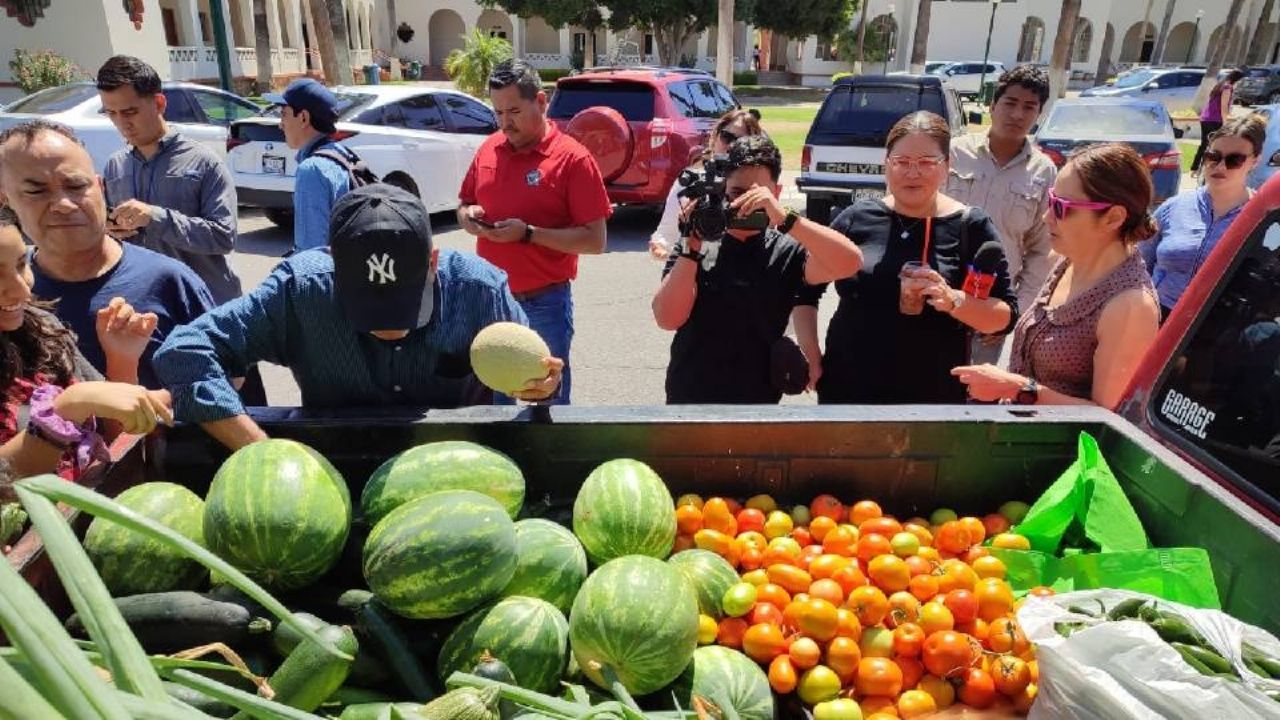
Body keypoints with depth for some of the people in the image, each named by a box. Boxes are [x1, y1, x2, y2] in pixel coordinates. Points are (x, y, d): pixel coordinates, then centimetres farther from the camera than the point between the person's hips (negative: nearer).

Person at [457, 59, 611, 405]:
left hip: (544, 304, -5)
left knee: (548, 395, 7)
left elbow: (595, 240, -14)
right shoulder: (488, 149, 6)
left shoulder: (572, 158, -11)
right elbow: (464, 205, 20)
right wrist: (468, 216, -4)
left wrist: (528, 233, -21)